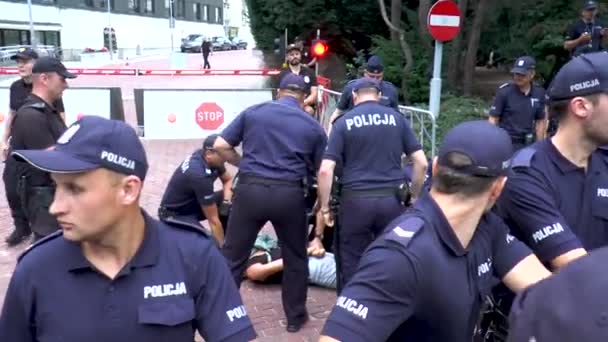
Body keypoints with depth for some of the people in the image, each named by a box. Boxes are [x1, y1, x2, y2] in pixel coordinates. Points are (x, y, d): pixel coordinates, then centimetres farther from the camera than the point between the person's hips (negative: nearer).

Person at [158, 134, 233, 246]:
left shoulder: (213, 160, -11)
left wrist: (226, 201, -11)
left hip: (193, 203, 9)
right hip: (174, 214, -9)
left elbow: (228, 179, 9)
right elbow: (213, 220, -27)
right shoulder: (200, 176, -34)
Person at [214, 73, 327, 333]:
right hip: (289, 194, 0)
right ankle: (295, 316, 29)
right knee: (295, 258, 19)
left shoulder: (252, 112, 9)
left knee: (233, 257, 12)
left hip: (250, 189, 0)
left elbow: (220, 146, 4)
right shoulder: (313, 126, 9)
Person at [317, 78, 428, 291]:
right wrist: (415, 197, 15)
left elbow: (325, 170, -7)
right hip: (392, 199, 2)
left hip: (356, 200, -2)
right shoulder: (397, 118, 8)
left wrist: (324, 207, 1)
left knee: (352, 264, 11)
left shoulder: (344, 122, 2)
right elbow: (421, 163, 5)